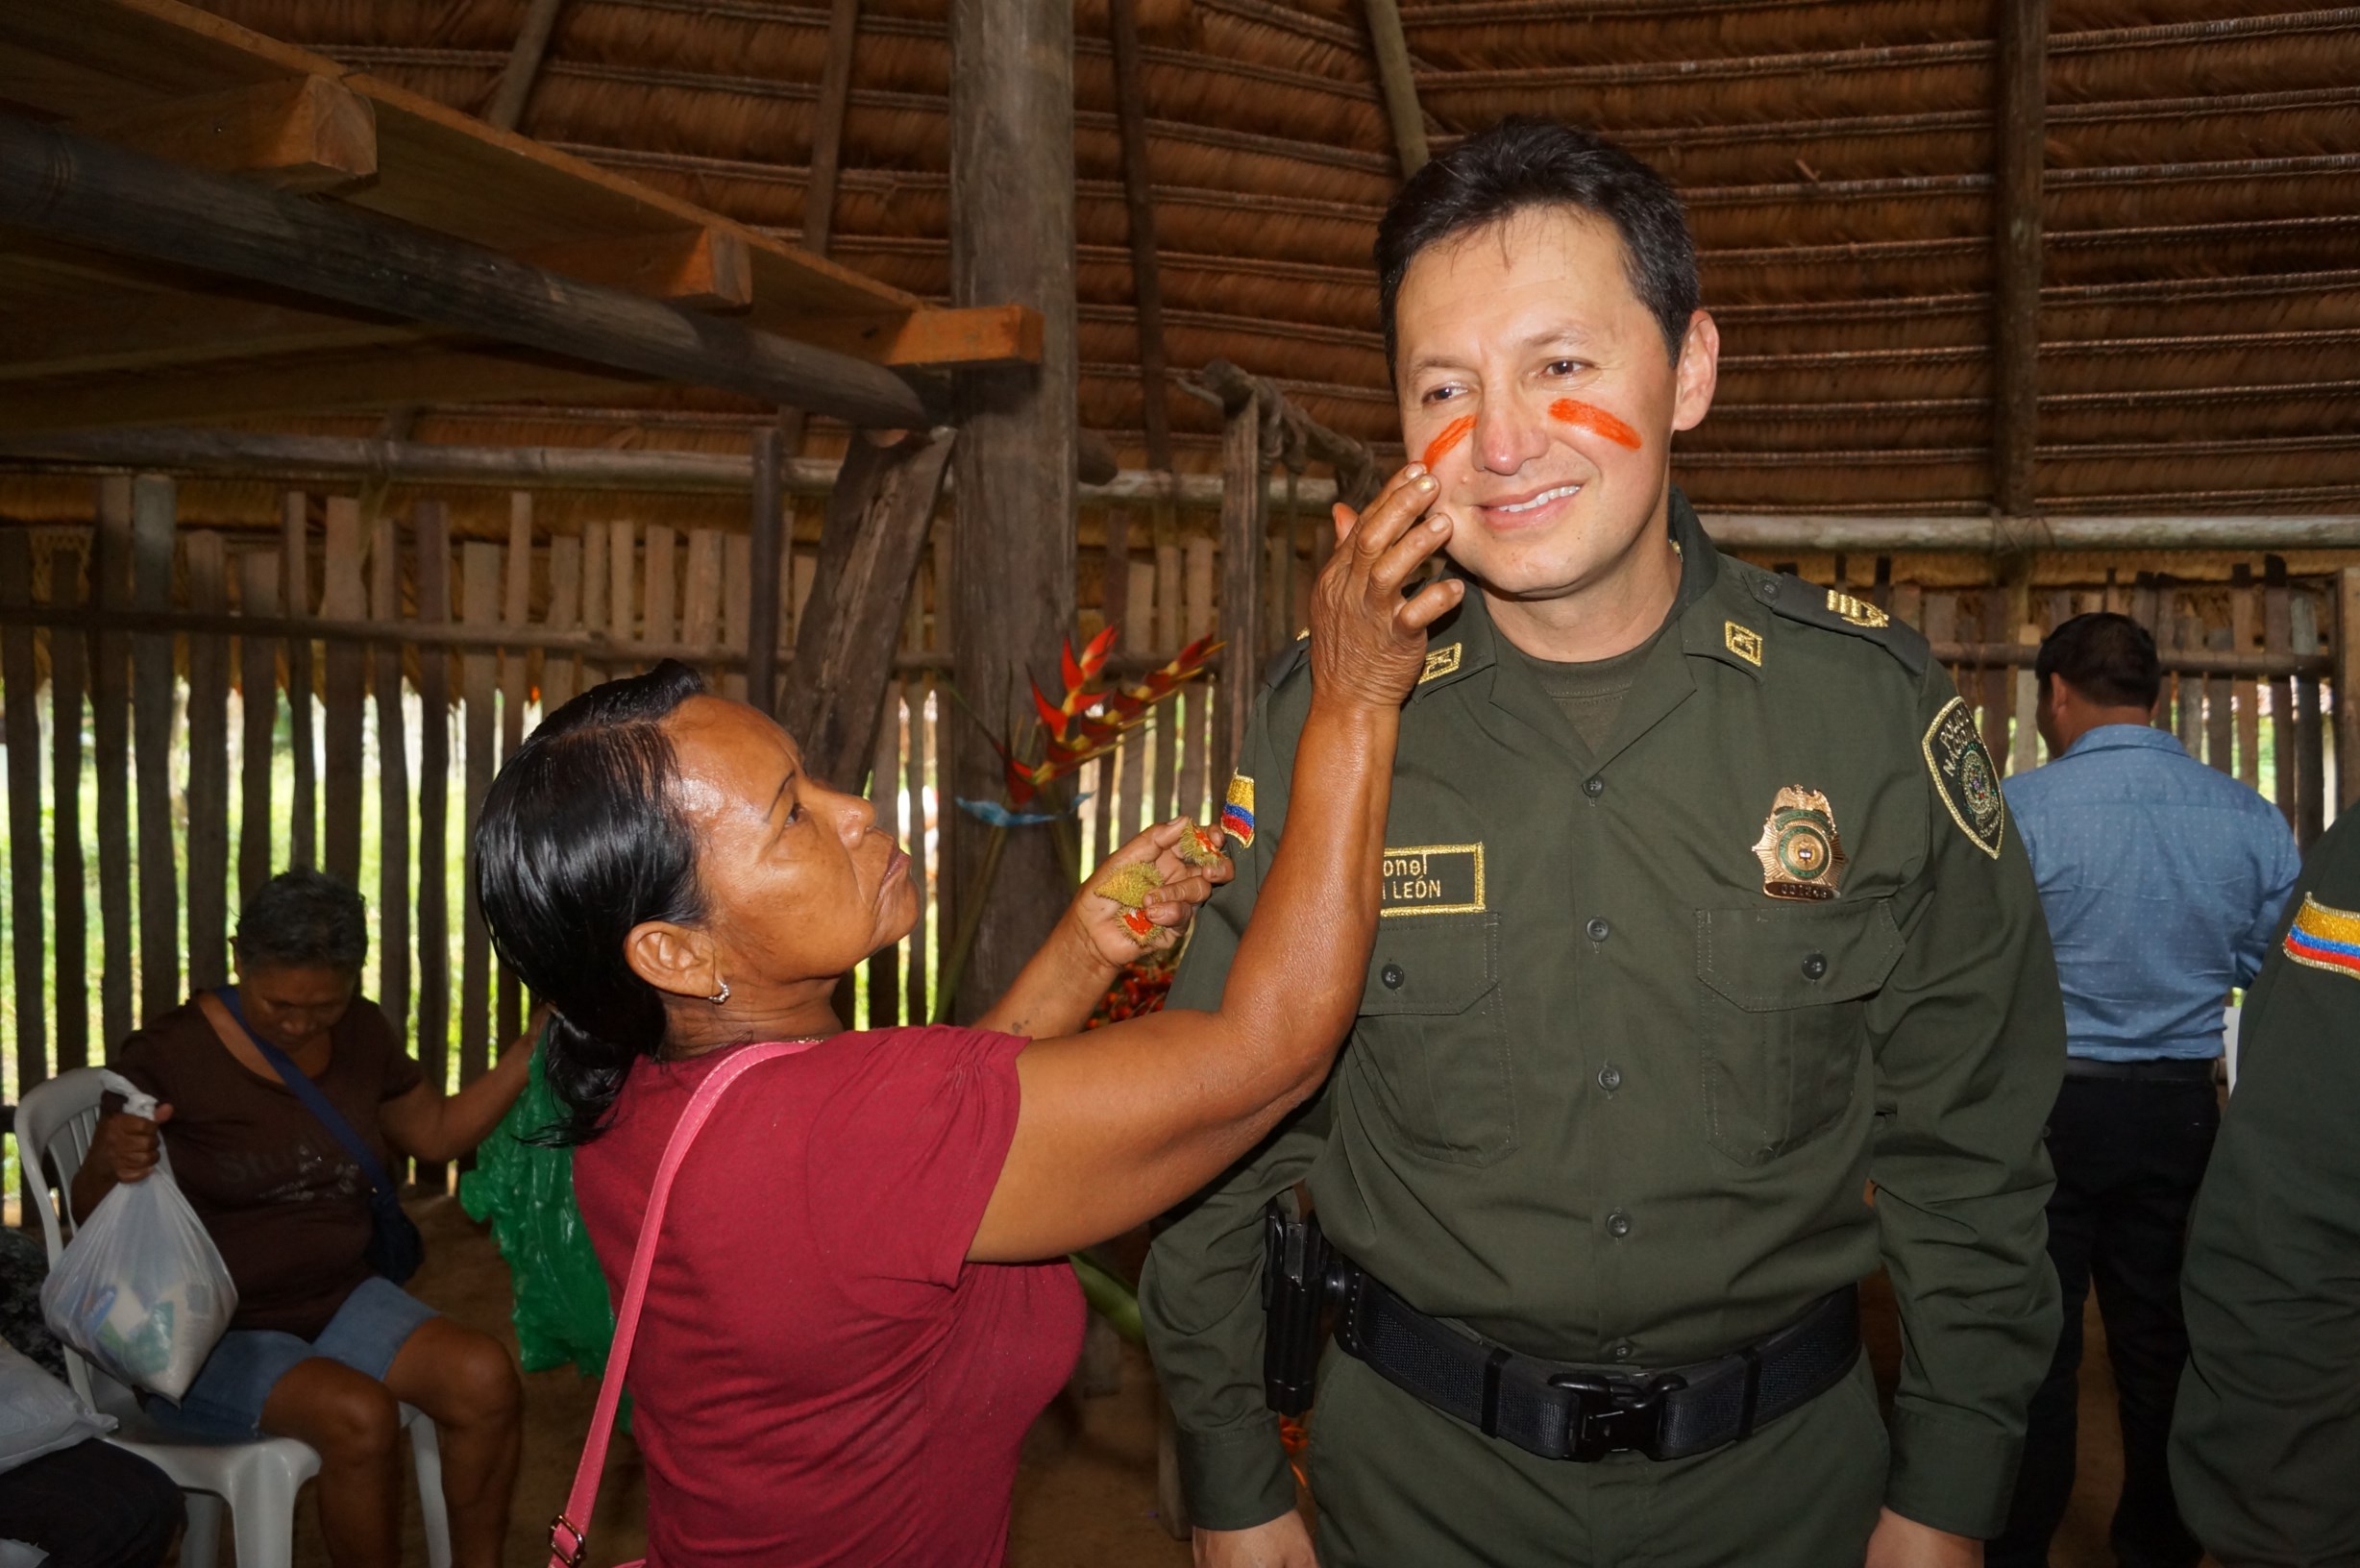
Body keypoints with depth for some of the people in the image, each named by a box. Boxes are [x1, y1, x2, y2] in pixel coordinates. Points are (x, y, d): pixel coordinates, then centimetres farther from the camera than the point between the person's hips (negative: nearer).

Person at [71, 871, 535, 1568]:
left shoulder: (360, 1033, 2)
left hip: (337, 1301, 5)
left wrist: (534, 1051, 1)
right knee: (358, 1414, -32)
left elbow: (439, 1131, 14)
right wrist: (109, 1165, -31)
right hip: (207, 1334, -5)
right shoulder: (169, 1055, -13)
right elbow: (90, 1209, -6)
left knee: (486, 1378, -22)